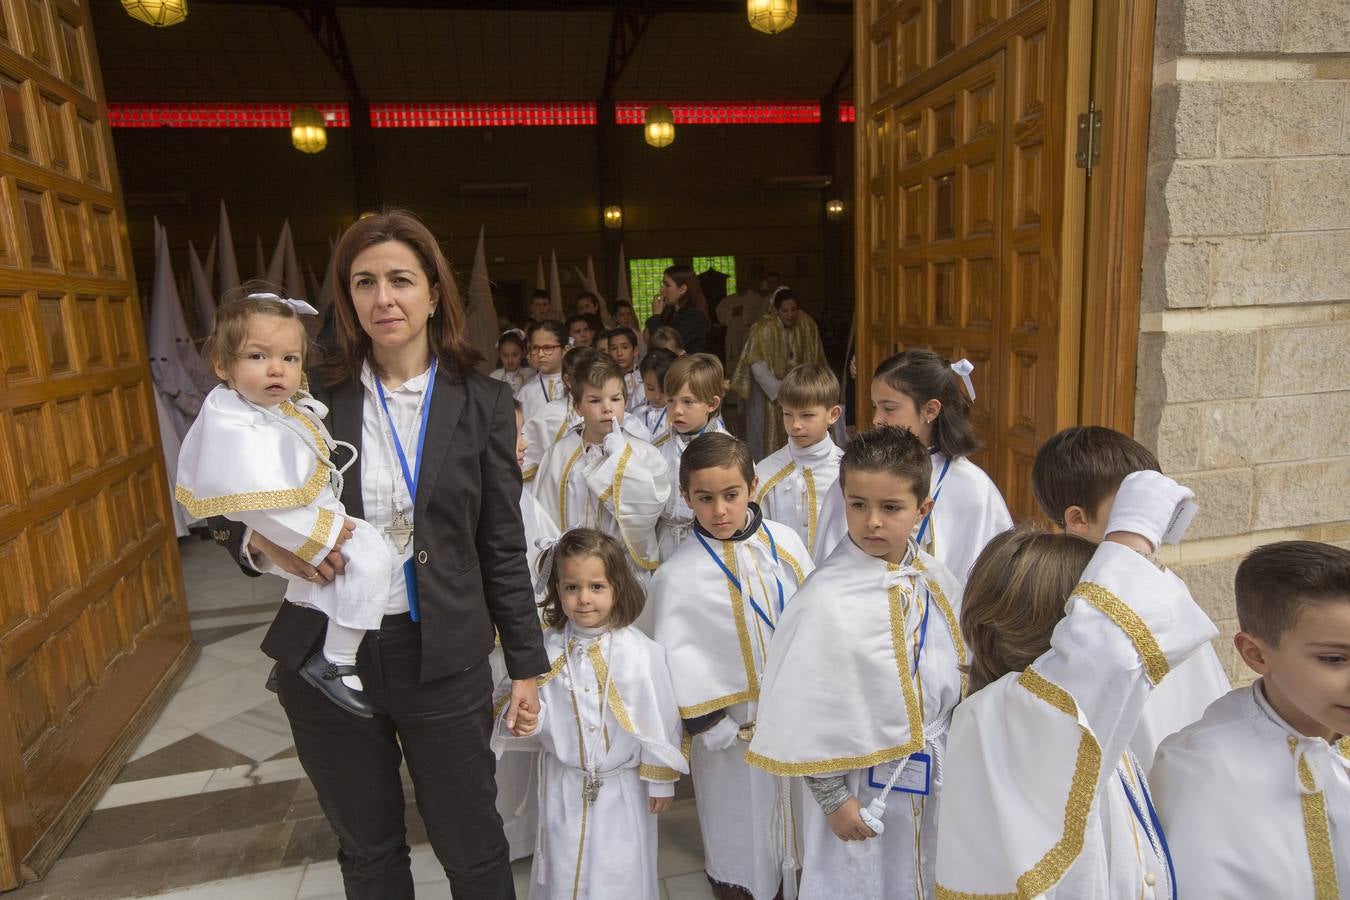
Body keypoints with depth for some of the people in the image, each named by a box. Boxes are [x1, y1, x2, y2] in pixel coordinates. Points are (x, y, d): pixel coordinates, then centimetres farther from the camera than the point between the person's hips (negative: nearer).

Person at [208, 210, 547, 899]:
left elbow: (502, 547, -1)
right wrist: (263, 542, -15)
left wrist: (526, 666, 2)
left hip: (443, 661, -1)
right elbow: (228, 509, 8)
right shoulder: (313, 396, -3)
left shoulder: (482, 403, -5)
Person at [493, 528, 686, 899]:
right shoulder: (546, 648, -9)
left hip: (622, 787, -2)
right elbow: (536, 717, 0)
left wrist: (661, 781, -3)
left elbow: (659, 720, -9)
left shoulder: (640, 652, -17)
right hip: (563, 785, 3)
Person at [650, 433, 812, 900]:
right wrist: (709, 726, -13)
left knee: (797, 803, 22)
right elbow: (677, 658, -14)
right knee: (741, 815, 15)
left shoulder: (784, 542, -7)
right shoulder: (678, 575, -17)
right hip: (732, 723, -3)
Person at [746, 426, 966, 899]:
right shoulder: (828, 599, -24)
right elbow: (809, 710, -17)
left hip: (935, 778, 6)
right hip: (862, 785, -5)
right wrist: (832, 797, -12)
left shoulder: (936, 580, -6)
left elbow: (957, 676, 8)